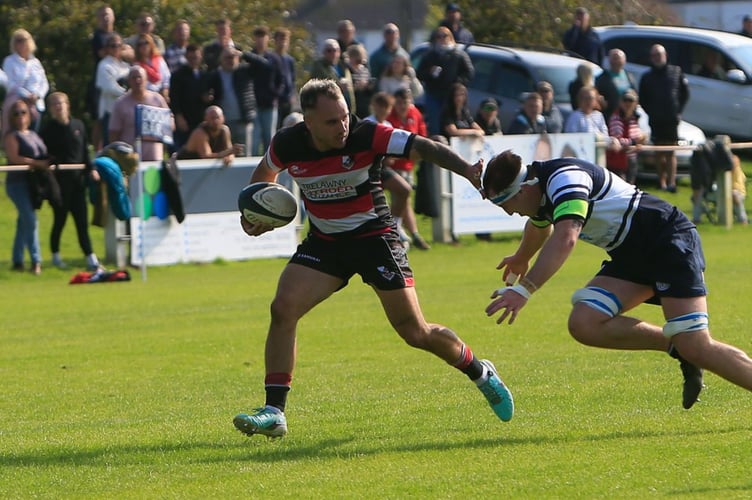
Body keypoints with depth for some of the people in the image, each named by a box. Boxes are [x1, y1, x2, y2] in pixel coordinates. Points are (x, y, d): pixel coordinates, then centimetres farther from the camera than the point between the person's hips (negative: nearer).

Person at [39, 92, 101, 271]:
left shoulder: (78, 125, 8)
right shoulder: (48, 128, -2)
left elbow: (85, 150, 14)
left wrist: (90, 169, 5)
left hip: (78, 179, 3)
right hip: (59, 180, -3)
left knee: (82, 221, 1)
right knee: (60, 219, 6)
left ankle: (90, 258, -2)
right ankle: (55, 255, 22)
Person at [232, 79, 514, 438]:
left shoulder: (366, 136, -22)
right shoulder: (287, 146, -11)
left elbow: (423, 148, -29)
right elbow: (264, 174, 13)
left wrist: (469, 172, -44)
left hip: (373, 236, -3)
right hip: (323, 242, 3)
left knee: (416, 333, -4)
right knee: (283, 308, -18)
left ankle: (481, 374, 25)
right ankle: (274, 413, -13)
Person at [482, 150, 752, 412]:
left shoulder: (564, 178, -23)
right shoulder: (540, 191, 9)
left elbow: (565, 238, -39)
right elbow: (540, 226, 35)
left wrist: (524, 290, -45)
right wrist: (521, 259, 55)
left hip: (669, 239, -9)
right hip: (630, 255, 10)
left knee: (696, 348, -19)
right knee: (584, 324, -11)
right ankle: (678, 348, 1)